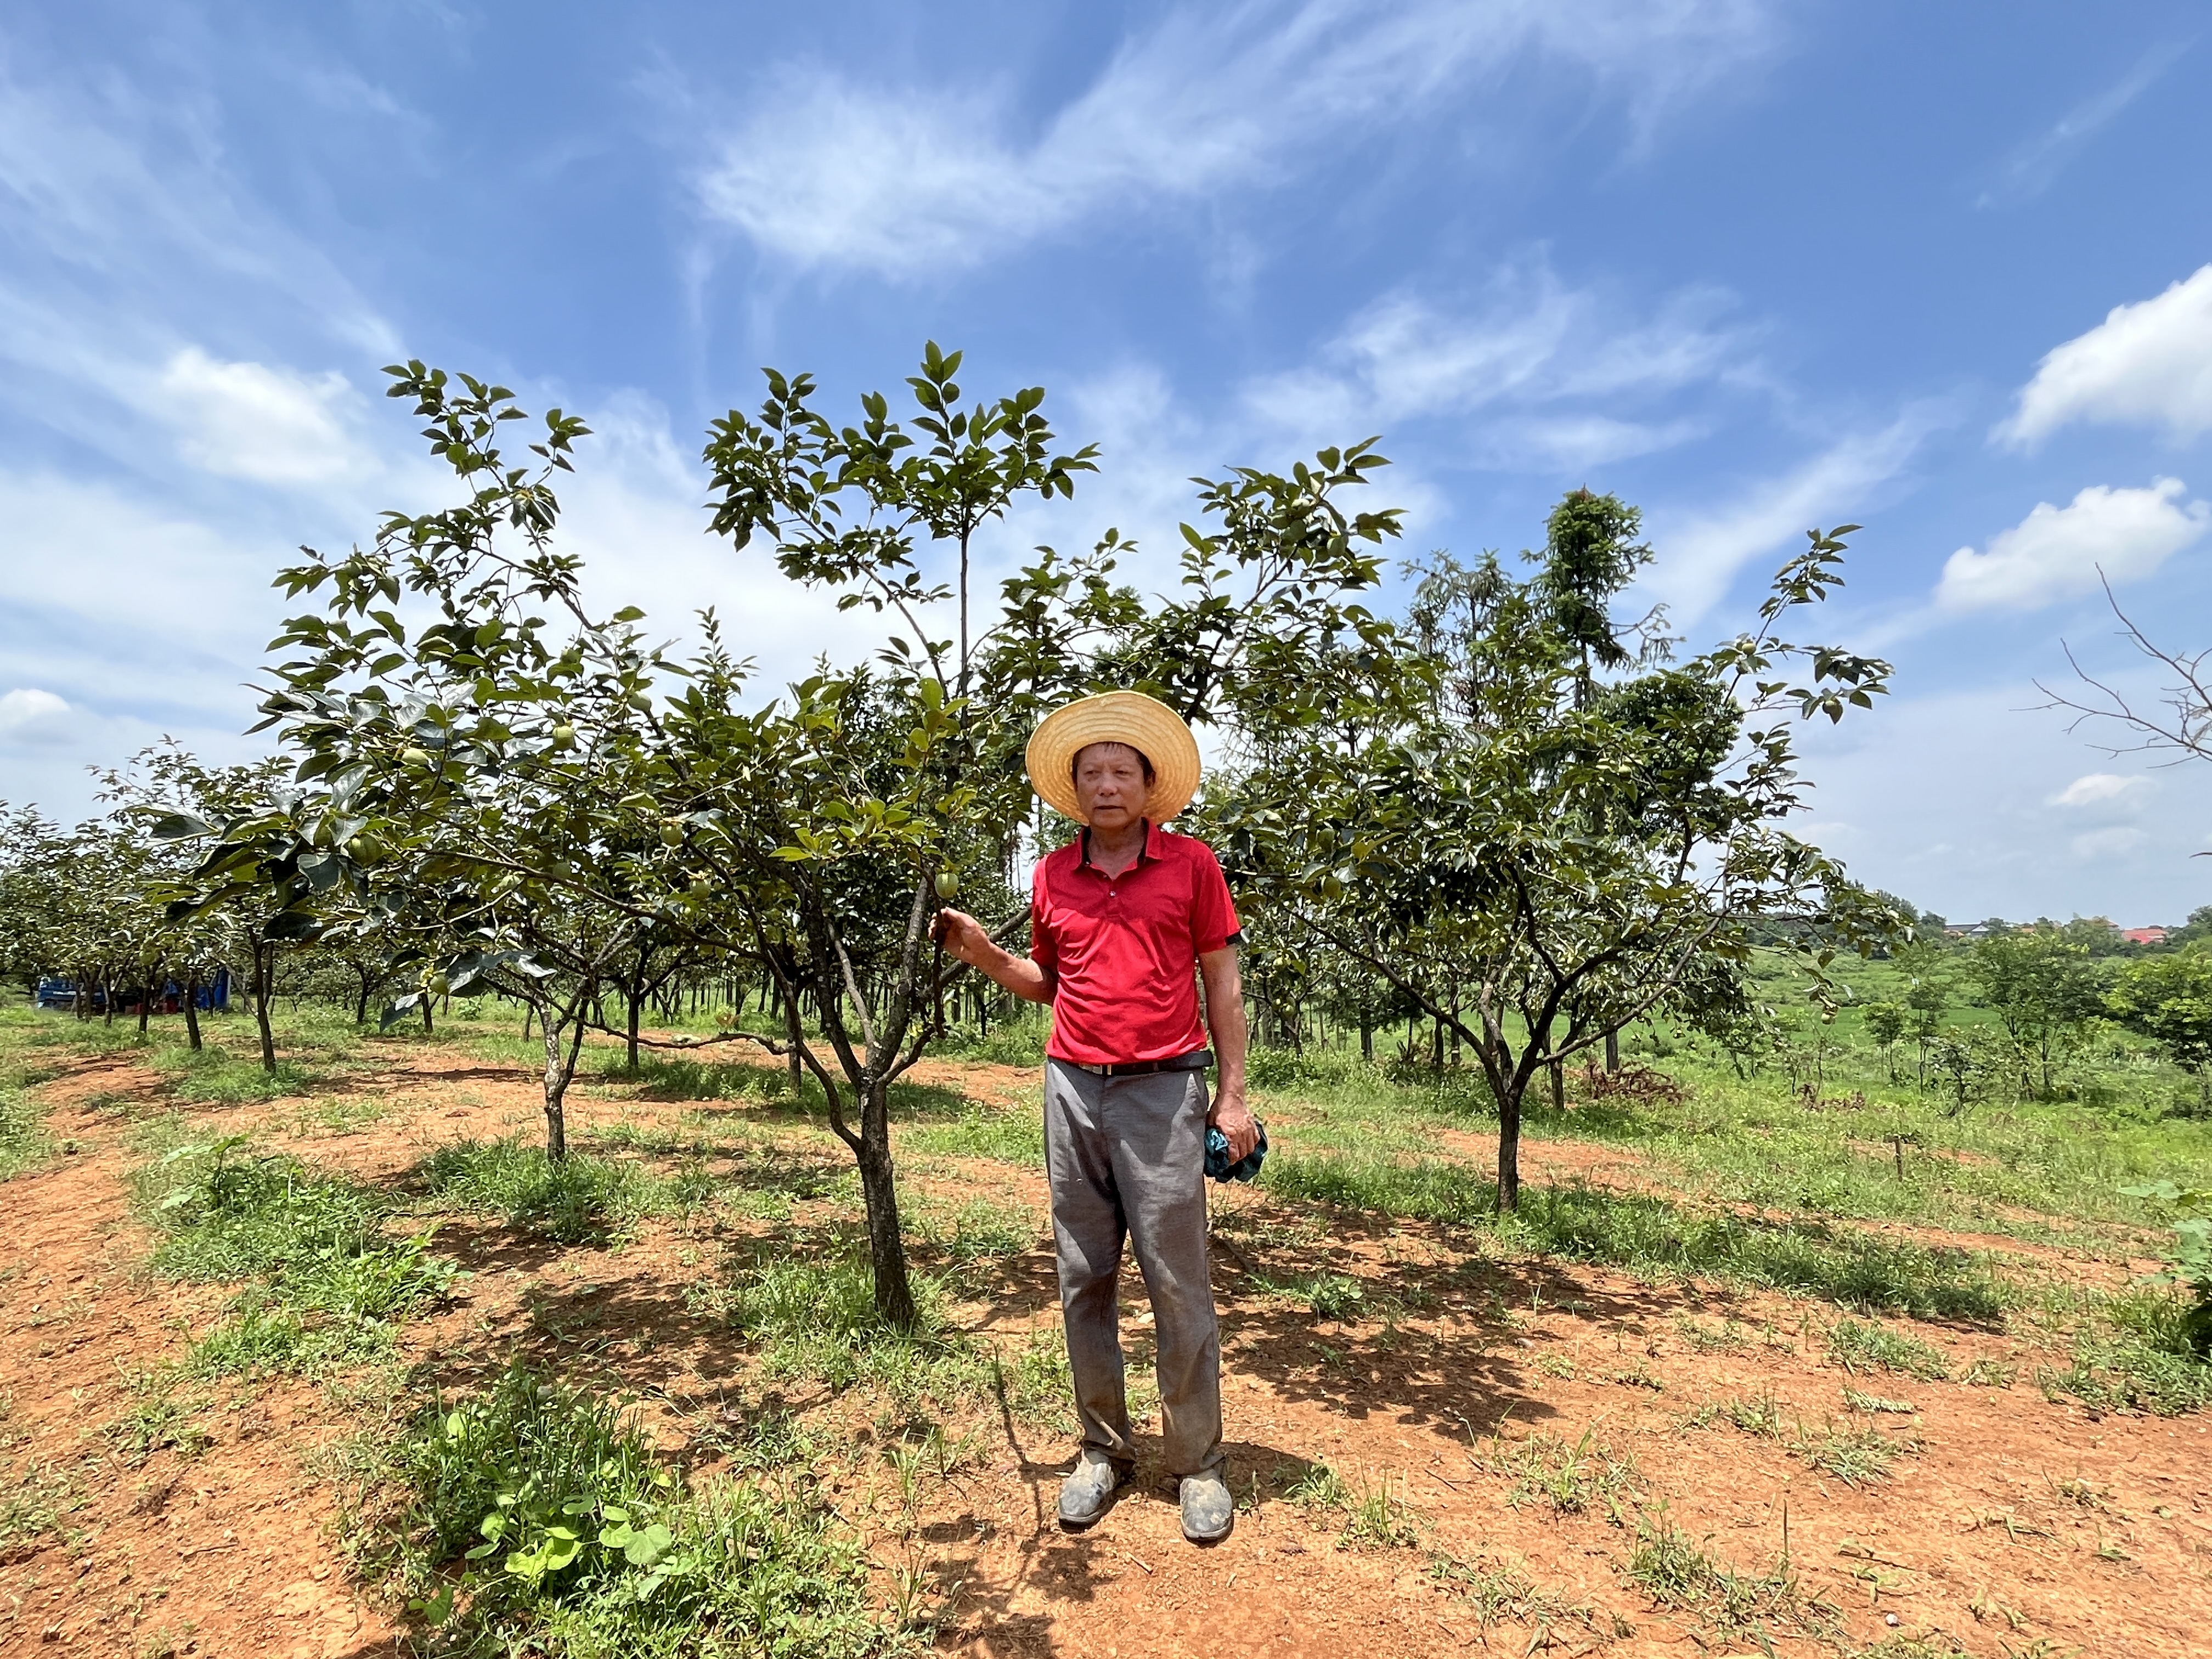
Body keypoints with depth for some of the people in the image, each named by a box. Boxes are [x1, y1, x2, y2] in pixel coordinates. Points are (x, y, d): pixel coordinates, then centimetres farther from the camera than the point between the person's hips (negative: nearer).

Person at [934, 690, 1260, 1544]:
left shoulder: (1191, 863, -1)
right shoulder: (1052, 877, 8)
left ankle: (1198, 1462, 21)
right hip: (1072, 1090, 4)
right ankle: (1103, 1451, 28)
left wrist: (1233, 1094, -1)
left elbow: (1221, 980, 2)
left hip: (1162, 1092, -3)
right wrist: (982, 952, 2)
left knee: (1178, 1285, 3)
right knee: (1084, 1280, 11)